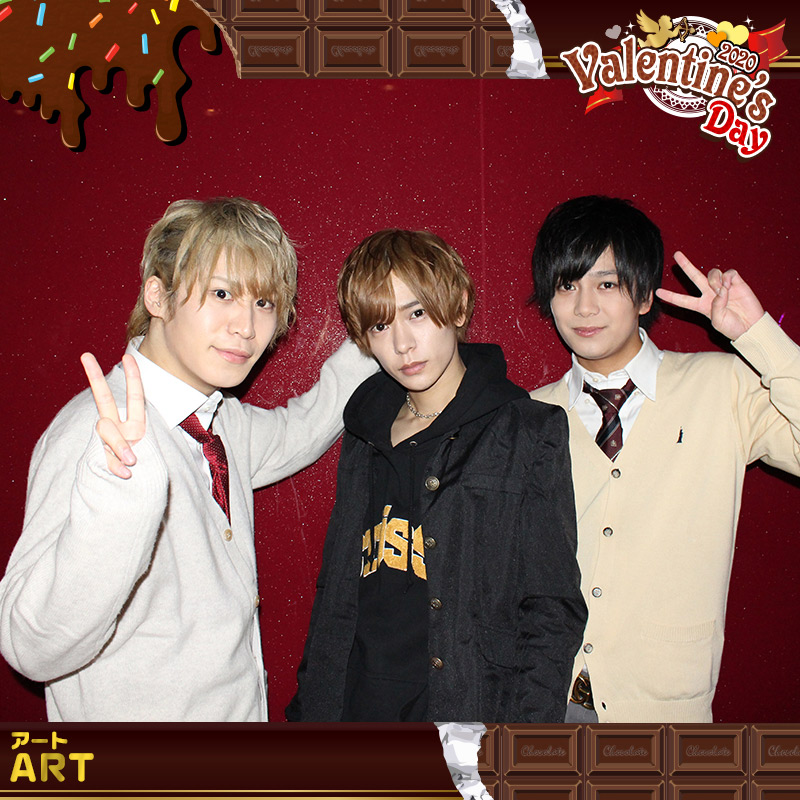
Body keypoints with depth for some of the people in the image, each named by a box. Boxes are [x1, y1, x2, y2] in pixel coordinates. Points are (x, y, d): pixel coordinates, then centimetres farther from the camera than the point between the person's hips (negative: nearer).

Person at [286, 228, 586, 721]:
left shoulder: (531, 436, -9)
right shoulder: (365, 436, 6)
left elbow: (553, 614, -10)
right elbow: (334, 595, 11)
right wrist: (307, 708, 8)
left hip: (469, 708, -4)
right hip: (353, 704, 4)